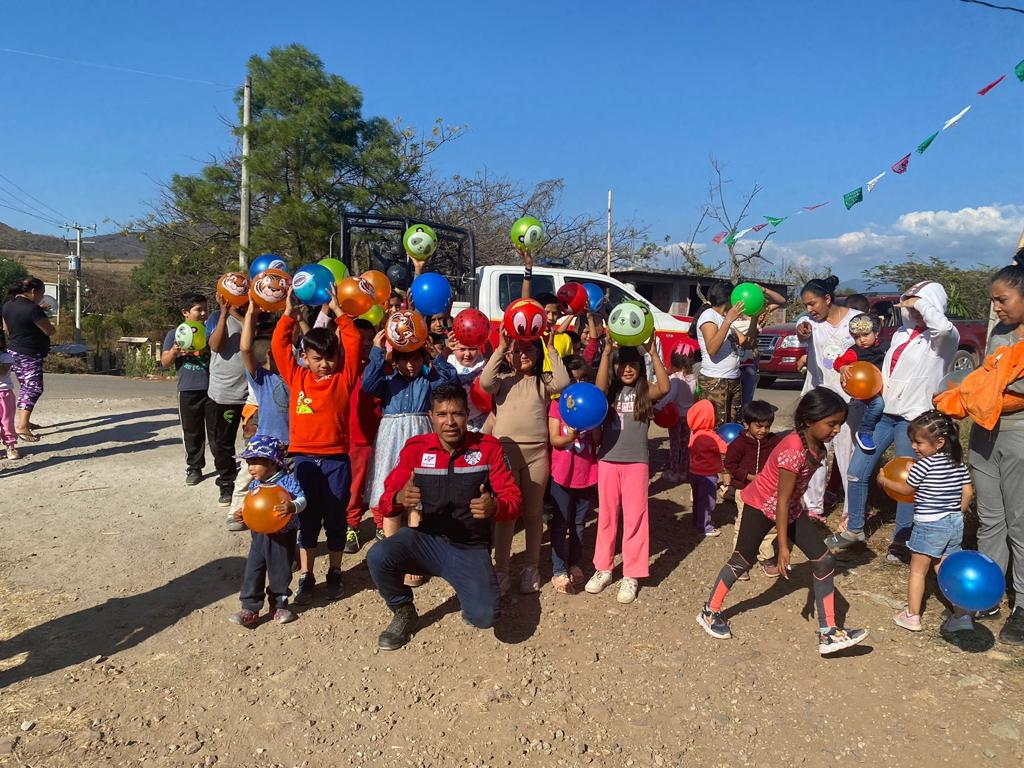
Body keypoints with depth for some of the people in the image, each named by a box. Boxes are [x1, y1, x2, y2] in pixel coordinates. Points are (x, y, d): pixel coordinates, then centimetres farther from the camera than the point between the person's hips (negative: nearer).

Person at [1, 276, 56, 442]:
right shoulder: (33, 309, -21)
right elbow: (50, 331, -15)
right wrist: (52, 326, 6)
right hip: (29, 355, -9)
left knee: (25, 387, 19)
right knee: (34, 388, -8)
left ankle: (23, 421, 26)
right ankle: (21, 427, -14)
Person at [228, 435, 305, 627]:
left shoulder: (287, 481, -16)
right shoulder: (254, 484, 2)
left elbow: (302, 499, -24)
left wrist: (292, 507, -44)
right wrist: (242, 514, -7)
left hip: (282, 537, -4)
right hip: (259, 536, 4)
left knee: (280, 572, 11)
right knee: (252, 572, 4)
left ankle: (279, 605, 31)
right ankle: (250, 609, 16)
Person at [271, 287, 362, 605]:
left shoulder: (344, 378, 0)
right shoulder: (296, 377, 3)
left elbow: (353, 343, -7)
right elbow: (279, 345, 1)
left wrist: (338, 311, -5)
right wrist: (289, 313, -1)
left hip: (337, 459, -1)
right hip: (304, 458, 1)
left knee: (335, 519, 10)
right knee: (306, 520, 10)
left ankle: (334, 573, 26)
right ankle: (305, 577, 20)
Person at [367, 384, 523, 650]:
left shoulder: (488, 447, -7)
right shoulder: (415, 448, -3)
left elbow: (514, 499, -7)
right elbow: (386, 500, -3)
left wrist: (495, 507, -32)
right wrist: (399, 499, -29)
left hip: (471, 548, -1)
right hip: (426, 539, 1)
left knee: (484, 616, -23)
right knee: (378, 556, -28)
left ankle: (466, 589, 16)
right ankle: (403, 613, 4)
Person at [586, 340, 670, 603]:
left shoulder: (645, 391, 0)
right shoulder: (609, 391, 2)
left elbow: (665, 388, -21)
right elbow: (599, 386, -21)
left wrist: (653, 353, -29)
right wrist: (607, 350, -31)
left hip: (637, 462, -1)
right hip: (608, 460, 2)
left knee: (635, 517, 4)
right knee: (607, 516, 12)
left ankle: (631, 575, 14)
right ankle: (603, 569, 26)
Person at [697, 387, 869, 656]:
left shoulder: (818, 446, -7)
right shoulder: (793, 450, -33)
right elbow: (781, 500, -26)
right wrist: (783, 547, -21)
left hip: (791, 508, 8)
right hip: (761, 506, -8)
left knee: (824, 562, -1)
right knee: (743, 560, 6)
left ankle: (828, 634, 6)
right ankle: (709, 613, 25)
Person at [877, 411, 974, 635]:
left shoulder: (924, 464, -17)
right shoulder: (958, 462, 2)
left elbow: (906, 489, -5)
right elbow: (967, 493, 7)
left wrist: (884, 481, 10)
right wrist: (957, 514, 19)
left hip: (929, 525, -6)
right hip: (955, 524, 7)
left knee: (917, 570, 6)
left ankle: (912, 616, 13)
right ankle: (961, 615, 14)